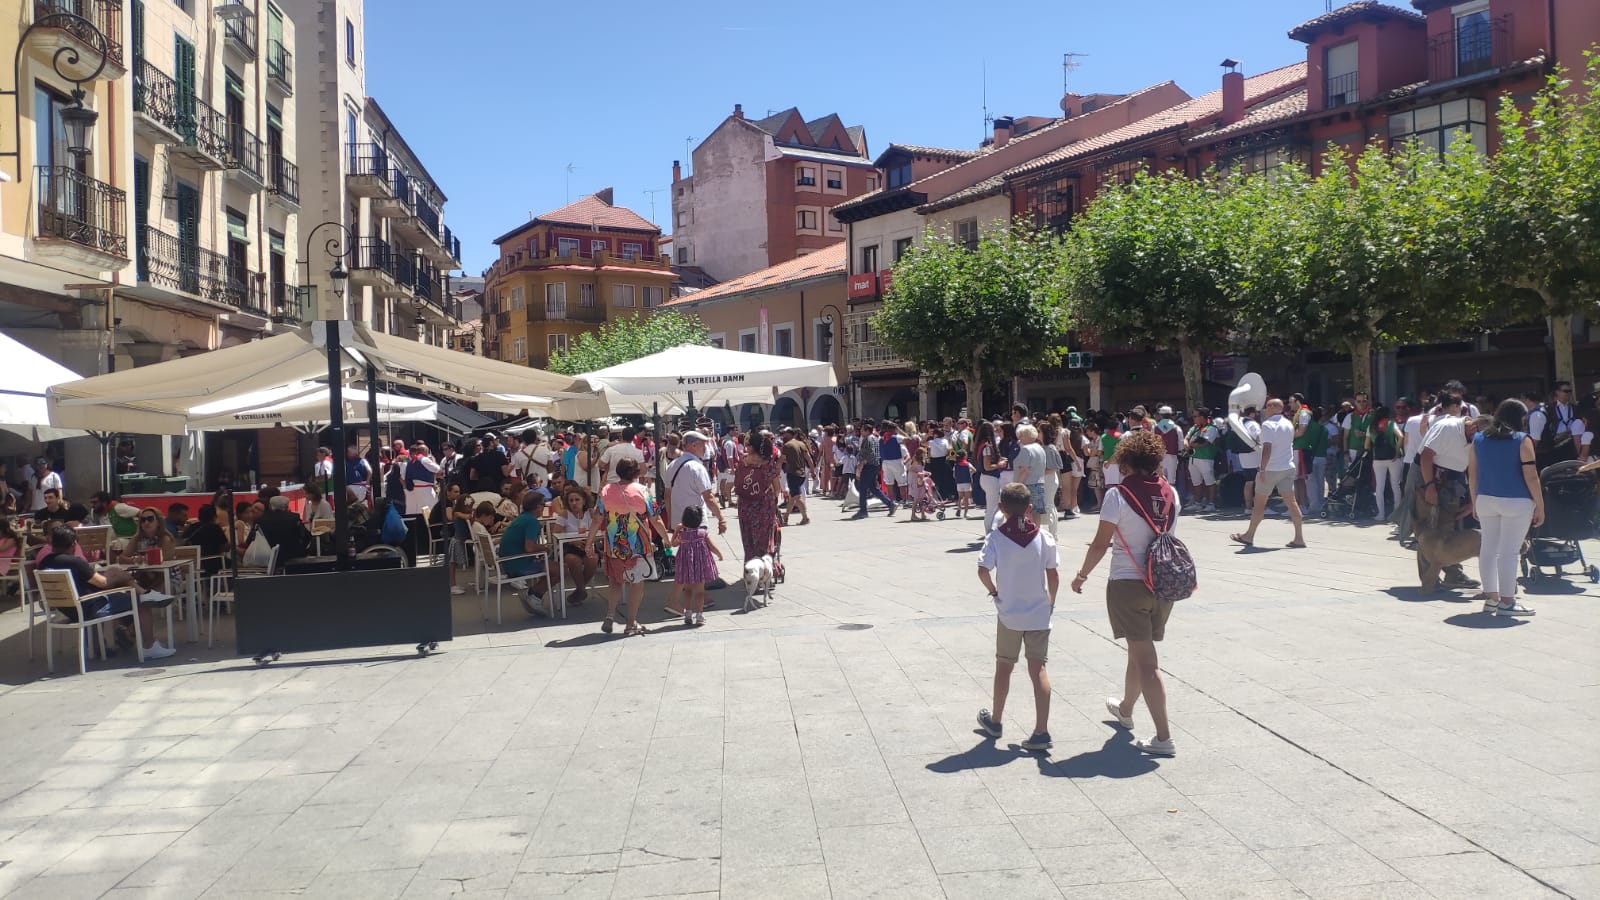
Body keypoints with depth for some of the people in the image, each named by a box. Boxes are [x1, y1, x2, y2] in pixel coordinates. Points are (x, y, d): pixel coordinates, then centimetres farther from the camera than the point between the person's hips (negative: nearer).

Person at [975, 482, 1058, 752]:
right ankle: (1041, 731, -3)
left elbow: (983, 571, -19)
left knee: (1004, 667, 15)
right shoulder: (1043, 538, -4)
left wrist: (993, 591, 0)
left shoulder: (995, 537, -9)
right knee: (1038, 669, 2)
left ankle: (995, 721, 31)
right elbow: (1053, 576, -2)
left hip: (1008, 614, -1)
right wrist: (1051, 602, 13)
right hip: (1039, 614, 1)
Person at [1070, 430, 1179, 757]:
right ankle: (1125, 709, 45)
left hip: (1128, 584, -6)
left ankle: (1164, 738, -5)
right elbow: (1167, 537, 12)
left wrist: (1082, 575, 4)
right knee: (1139, 652, 22)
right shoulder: (1171, 494, 2)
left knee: (1145, 658, -3)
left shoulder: (1118, 495, -13)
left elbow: (1100, 544, -11)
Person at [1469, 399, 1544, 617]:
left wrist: (1475, 502, 17)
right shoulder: (1522, 441, -7)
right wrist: (1540, 506, -3)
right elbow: (1531, 476, -10)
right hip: (1516, 502, -5)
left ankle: (1491, 597, 13)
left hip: (1486, 501, 5)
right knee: (1510, 551, -3)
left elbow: (1472, 473, 10)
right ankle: (1506, 601, 0)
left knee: (1489, 548, 10)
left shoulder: (1478, 438, 7)